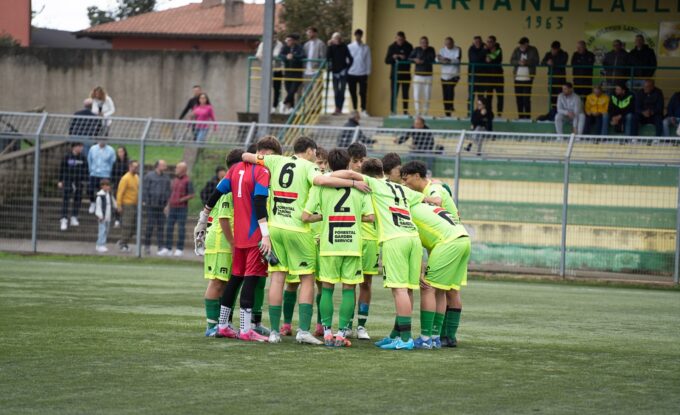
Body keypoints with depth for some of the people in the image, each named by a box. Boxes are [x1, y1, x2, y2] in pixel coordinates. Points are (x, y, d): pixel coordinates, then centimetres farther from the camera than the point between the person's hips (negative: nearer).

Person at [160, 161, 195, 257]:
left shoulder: (187, 181, -7)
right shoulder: (174, 180, 14)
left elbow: (192, 195, -10)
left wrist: (181, 200, -19)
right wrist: (168, 206, 14)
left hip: (182, 208, -7)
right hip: (172, 208, 7)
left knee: (181, 229, -4)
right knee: (169, 228, 4)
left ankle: (180, 249, 1)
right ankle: (168, 249, 8)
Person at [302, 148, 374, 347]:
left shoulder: (320, 185, -1)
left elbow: (305, 216, -5)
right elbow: (370, 217, -3)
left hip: (329, 244, 0)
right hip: (353, 244, 0)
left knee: (327, 288, 9)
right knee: (349, 288, 6)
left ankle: (327, 332, 7)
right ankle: (342, 332, 1)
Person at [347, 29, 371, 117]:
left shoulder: (366, 48, 4)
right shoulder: (350, 47, 5)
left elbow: (368, 61, 5)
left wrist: (368, 73, -1)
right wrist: (345, 72, 1)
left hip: (362, 74, -1)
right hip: (351, 73, 1)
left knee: (363, 93, -5)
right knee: (353, 93, 6)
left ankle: (363, 110, 0)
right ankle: (355, 109, 15)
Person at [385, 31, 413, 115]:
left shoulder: (408, 47, 0)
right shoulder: (392, 47, 1)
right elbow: (387, 61, -1)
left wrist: (405, 58, -21)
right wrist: (393, 57, -21)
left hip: (406, 74, 0)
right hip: (395, 74, 0)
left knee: (405, 94, 5)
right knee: (393, 94, -3)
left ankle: (405, 112, 9)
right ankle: (392, 112, 0)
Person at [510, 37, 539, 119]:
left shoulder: (533, 51, 0)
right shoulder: (517, 50, 9)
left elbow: (536, 61, -8)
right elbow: (512, 61, 3)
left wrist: (526, 62, -23)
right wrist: (519, 62, -17)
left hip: (528, 78, -4)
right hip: (518, 78, 4)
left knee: (526, 98, -9)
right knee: (518, 98, 5)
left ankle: (527, 116, -6)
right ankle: (521, 116, 12)